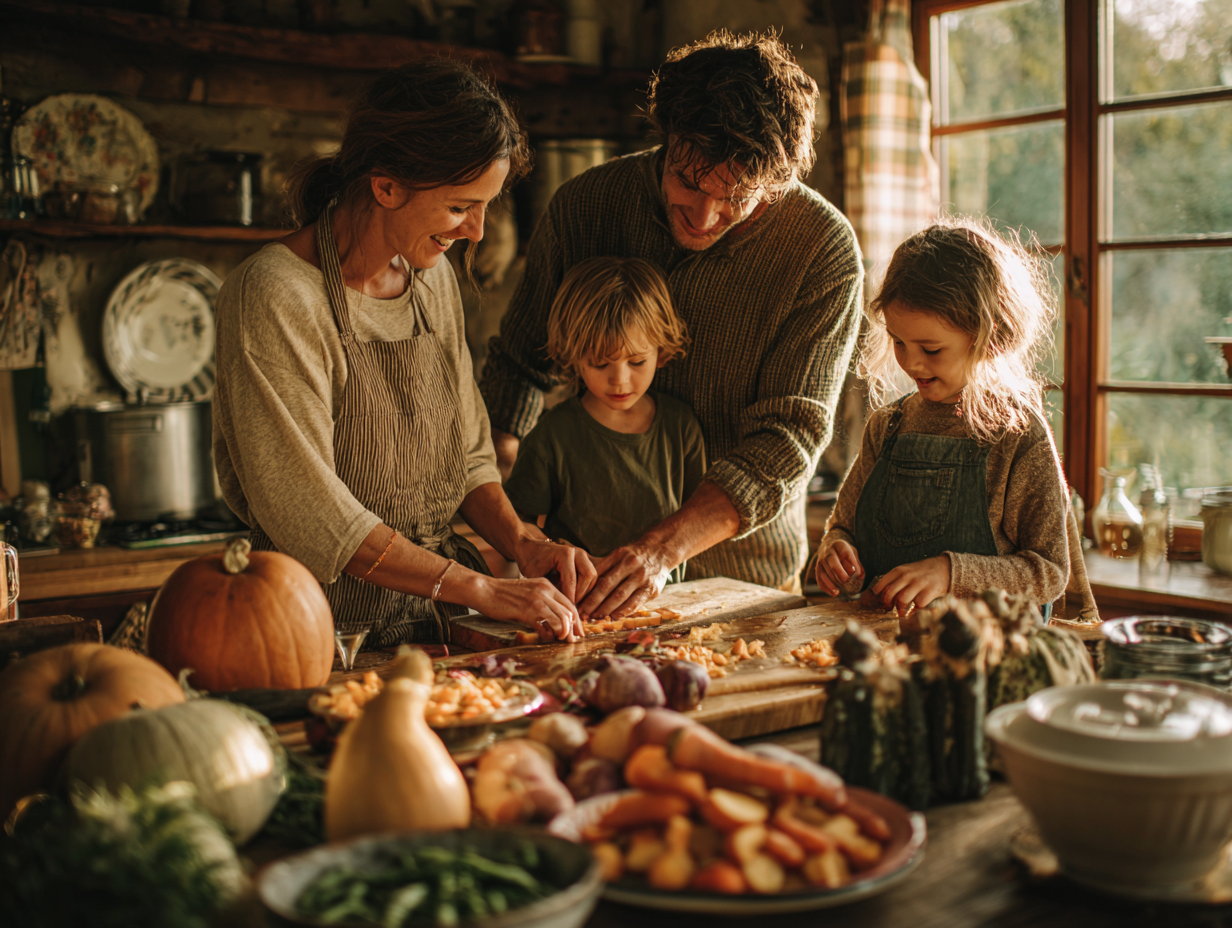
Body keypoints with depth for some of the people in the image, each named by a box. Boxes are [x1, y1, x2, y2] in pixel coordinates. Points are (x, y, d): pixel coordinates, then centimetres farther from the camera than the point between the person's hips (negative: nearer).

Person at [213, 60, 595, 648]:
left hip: (439, 619, 7)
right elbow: (307, 515, -19)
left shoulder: (432, 277, 9)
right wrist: (478, 588, -20)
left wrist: (521, 542, -2)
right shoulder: (273, 297, -15)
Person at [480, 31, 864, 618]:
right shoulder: (585, 206, -10)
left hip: (747, 567, 2)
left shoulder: (825, 252, -17)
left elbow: (788, 435, -19)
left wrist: (666, 547, -33)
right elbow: (520, 365, 2)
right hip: (597, 563, -2)